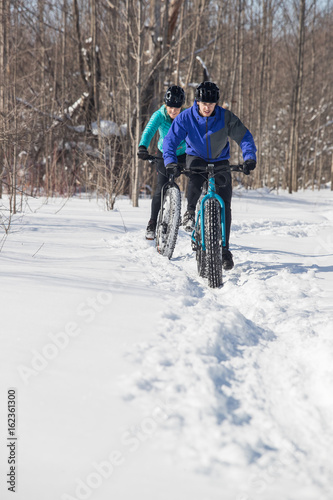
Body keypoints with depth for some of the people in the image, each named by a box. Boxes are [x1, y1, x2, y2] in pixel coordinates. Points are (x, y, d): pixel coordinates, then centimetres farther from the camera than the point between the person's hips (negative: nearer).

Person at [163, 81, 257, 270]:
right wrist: (170, 162, -34)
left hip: (220, 161, 1)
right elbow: (170, 140, -17)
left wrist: (250, 157, -32)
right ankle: (190, 211, -6)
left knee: (224, 205, -9)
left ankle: (224, 249, 1)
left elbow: (244, 136, -15)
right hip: (196, 158, 0)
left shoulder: (226, 117, -19)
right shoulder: (186, 117, -18)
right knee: (195, 180, -37)